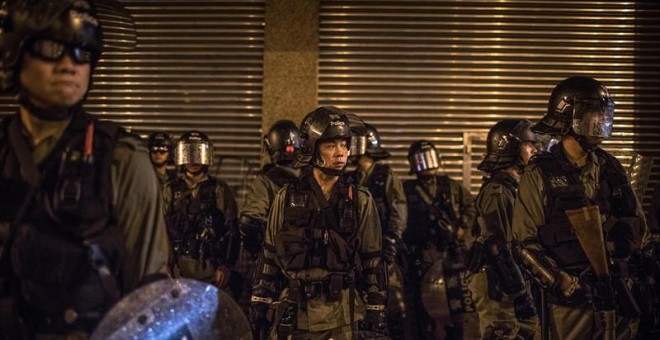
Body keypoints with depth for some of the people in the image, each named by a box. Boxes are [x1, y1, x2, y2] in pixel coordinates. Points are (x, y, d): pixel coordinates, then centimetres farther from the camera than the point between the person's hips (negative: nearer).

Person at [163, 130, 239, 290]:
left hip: (211, 265, -1)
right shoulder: (171, 189, 9)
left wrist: (226, 265, -4)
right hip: (179, 265, 2)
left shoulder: (220, 190, 4)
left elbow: (230, 230, 2)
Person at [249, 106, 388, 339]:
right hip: (293, 314, 1)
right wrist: (258, 308, 4)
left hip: (342, 315, -1)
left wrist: (376, 313, 0)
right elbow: (268, 258, 7)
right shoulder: (287, 198, 3)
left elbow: (372, 264, 4)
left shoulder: (361, 201, 2)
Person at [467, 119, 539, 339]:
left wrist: (522, 287, 21)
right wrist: (519, 295, -22)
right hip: (497, 284, -10)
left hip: (511, 279, 10)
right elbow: (498, 248, -22)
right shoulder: (496, 191, -16)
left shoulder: (513, 187, 15)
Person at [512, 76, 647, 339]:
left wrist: (609, 227, -11)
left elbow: (638, 226, 9)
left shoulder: (610, 168, 7)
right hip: (569, 297, -4)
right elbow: (525, 241, -9)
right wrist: (562, 282, -18)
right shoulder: (541, 174, -7)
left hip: (615, 292, 4)